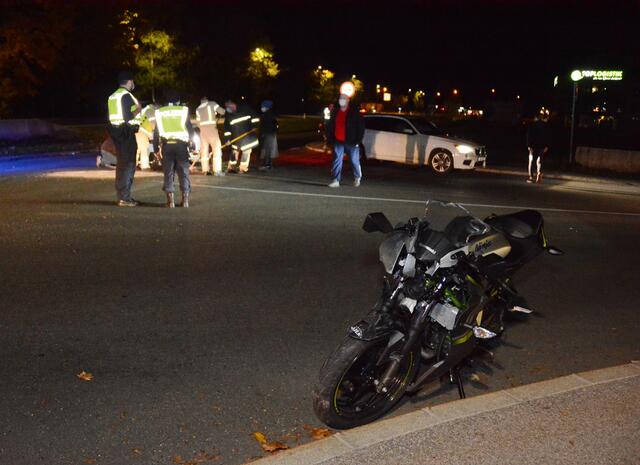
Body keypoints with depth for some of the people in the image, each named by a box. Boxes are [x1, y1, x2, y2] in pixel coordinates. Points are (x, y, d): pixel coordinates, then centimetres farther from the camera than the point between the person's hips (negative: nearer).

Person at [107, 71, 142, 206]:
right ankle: (124, 198, -10)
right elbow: (129, 116, -20)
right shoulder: (126, 95, -13)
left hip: (116, 131, 10)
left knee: (122, 164, 16)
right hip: (126, 132, -10)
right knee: (128, 164, -8)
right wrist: (138, 109, -4)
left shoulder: (113, 96, 17)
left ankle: (122, 195, 22)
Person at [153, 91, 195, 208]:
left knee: (168, 172, 7)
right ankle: (185, 199, 1)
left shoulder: (160, 112, 11)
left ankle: (170, 199, 1)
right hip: (181, 144, -1)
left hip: (166, 144, 1)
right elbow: (190, 128, 3)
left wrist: (156, 148, 15)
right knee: (183, 171, 6)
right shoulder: (183, 110, 4)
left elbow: (156, 131, 11)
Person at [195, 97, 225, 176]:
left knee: (204, 150, 8)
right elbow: (222, 112, 2)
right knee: (217, 149, -3)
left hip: (202, 129, 5)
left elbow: (198, 121, 15)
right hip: (212, 128, -4)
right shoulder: (212, 104, 6)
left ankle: (205, 170, 5)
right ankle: (217, 170, -11)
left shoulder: (198, 109, 19)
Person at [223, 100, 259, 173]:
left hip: (248, 135, -1)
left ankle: (243, 168, 5)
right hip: (236, 137, 1)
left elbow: (253, 116, -1)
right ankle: (231, 167, 15)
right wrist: (227, 138, -6)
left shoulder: (245, 109, -8)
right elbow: (227, 128, -1)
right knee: (234, 151, 6)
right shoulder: (228, 115, -1)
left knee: (246, 151, -1)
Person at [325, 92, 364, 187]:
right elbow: (330, 126, 15)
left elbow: (361, 126, -5)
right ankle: (335, 180, 0)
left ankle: (357, 177, 30)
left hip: (351, 142, -3)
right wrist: (330, 139, 9)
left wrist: (358, 140, -10)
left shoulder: (354, 111, -6)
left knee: (355, 161, 7)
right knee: (337, 161, -2)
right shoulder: (335, 111, 7)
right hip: (338, 141, 3)